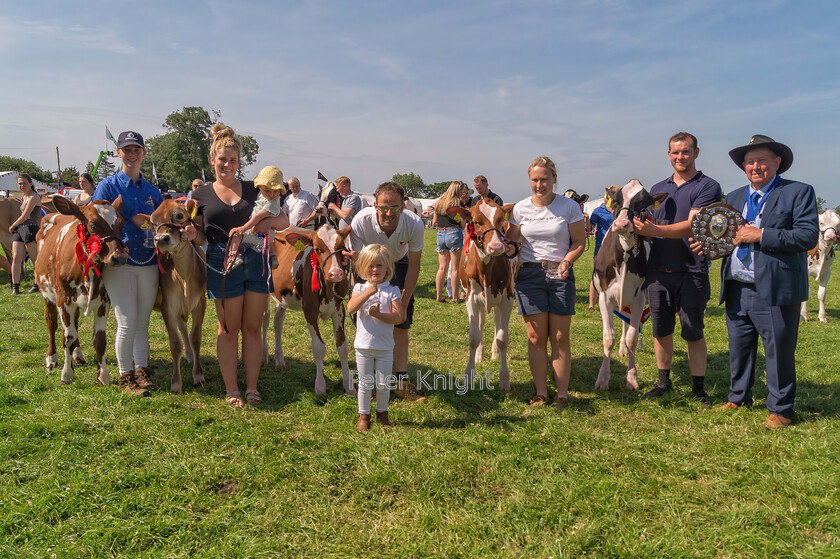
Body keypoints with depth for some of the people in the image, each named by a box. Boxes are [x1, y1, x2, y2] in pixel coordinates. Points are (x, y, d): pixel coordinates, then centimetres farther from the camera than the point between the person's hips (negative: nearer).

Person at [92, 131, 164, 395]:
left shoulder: (151, 191, 12)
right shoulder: (107, 186, 1)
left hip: (149, 263, 4)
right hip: (119, 262, -3)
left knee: (142, 322, 9)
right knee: (127, 322, -5)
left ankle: (142, 371, 19)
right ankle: (126, 376, 10)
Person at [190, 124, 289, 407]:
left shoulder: (253, 189, 9)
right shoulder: (202, 195, 7)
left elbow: (284, 220, 9)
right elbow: (201, 237, 10)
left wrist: (269, 222, -11)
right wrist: (192, 234, -13)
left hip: (256, 261, 1)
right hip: (222, 264, -1)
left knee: (252, 327, 5)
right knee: (229, 329, 4)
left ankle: (252, 388, 15)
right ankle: (231, 390, 14)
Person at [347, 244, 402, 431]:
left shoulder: (392, 291, -4)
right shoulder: (360, 288, -1)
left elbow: (398, 317, -13)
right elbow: (350, 308, -19)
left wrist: (379, 314, -25)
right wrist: (367, 292, -27)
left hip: (385, 347, 0)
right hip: (363, 346, 0)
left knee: (383, 384, 10)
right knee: (365, 383, 11)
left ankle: (382, 413, 30)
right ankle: (363, 415, 25)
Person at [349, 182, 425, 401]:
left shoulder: (414, 224, -31)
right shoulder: (361, 221, -35)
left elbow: (414, 267, -18)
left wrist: (403, 304, -15)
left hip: (399, 264, 1)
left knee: (401, 324, -4)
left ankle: (402, 382, 5)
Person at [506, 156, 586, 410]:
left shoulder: (569, 206, -1)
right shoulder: (520, 208, 4)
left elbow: (580, 241, 2)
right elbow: (510, 241, 12)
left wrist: (566, 261, -15)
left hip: (560, 274, -1)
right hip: (530, 274, 1)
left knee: (560, 338, 2)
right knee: (536, 337, 3)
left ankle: (562, 395, 12)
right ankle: (541, 393, 13)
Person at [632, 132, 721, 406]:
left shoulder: (707, 187, -2)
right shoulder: (657, 189, 15)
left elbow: (691, 226, -16)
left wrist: (655, 229, -28)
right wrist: (639, 228, -7)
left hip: (691, 272, -4)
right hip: (658, 270, 5)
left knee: (693, 333, 3)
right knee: (661, 330, 11)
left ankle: (698, 388, 17)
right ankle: (663, 381, 25)